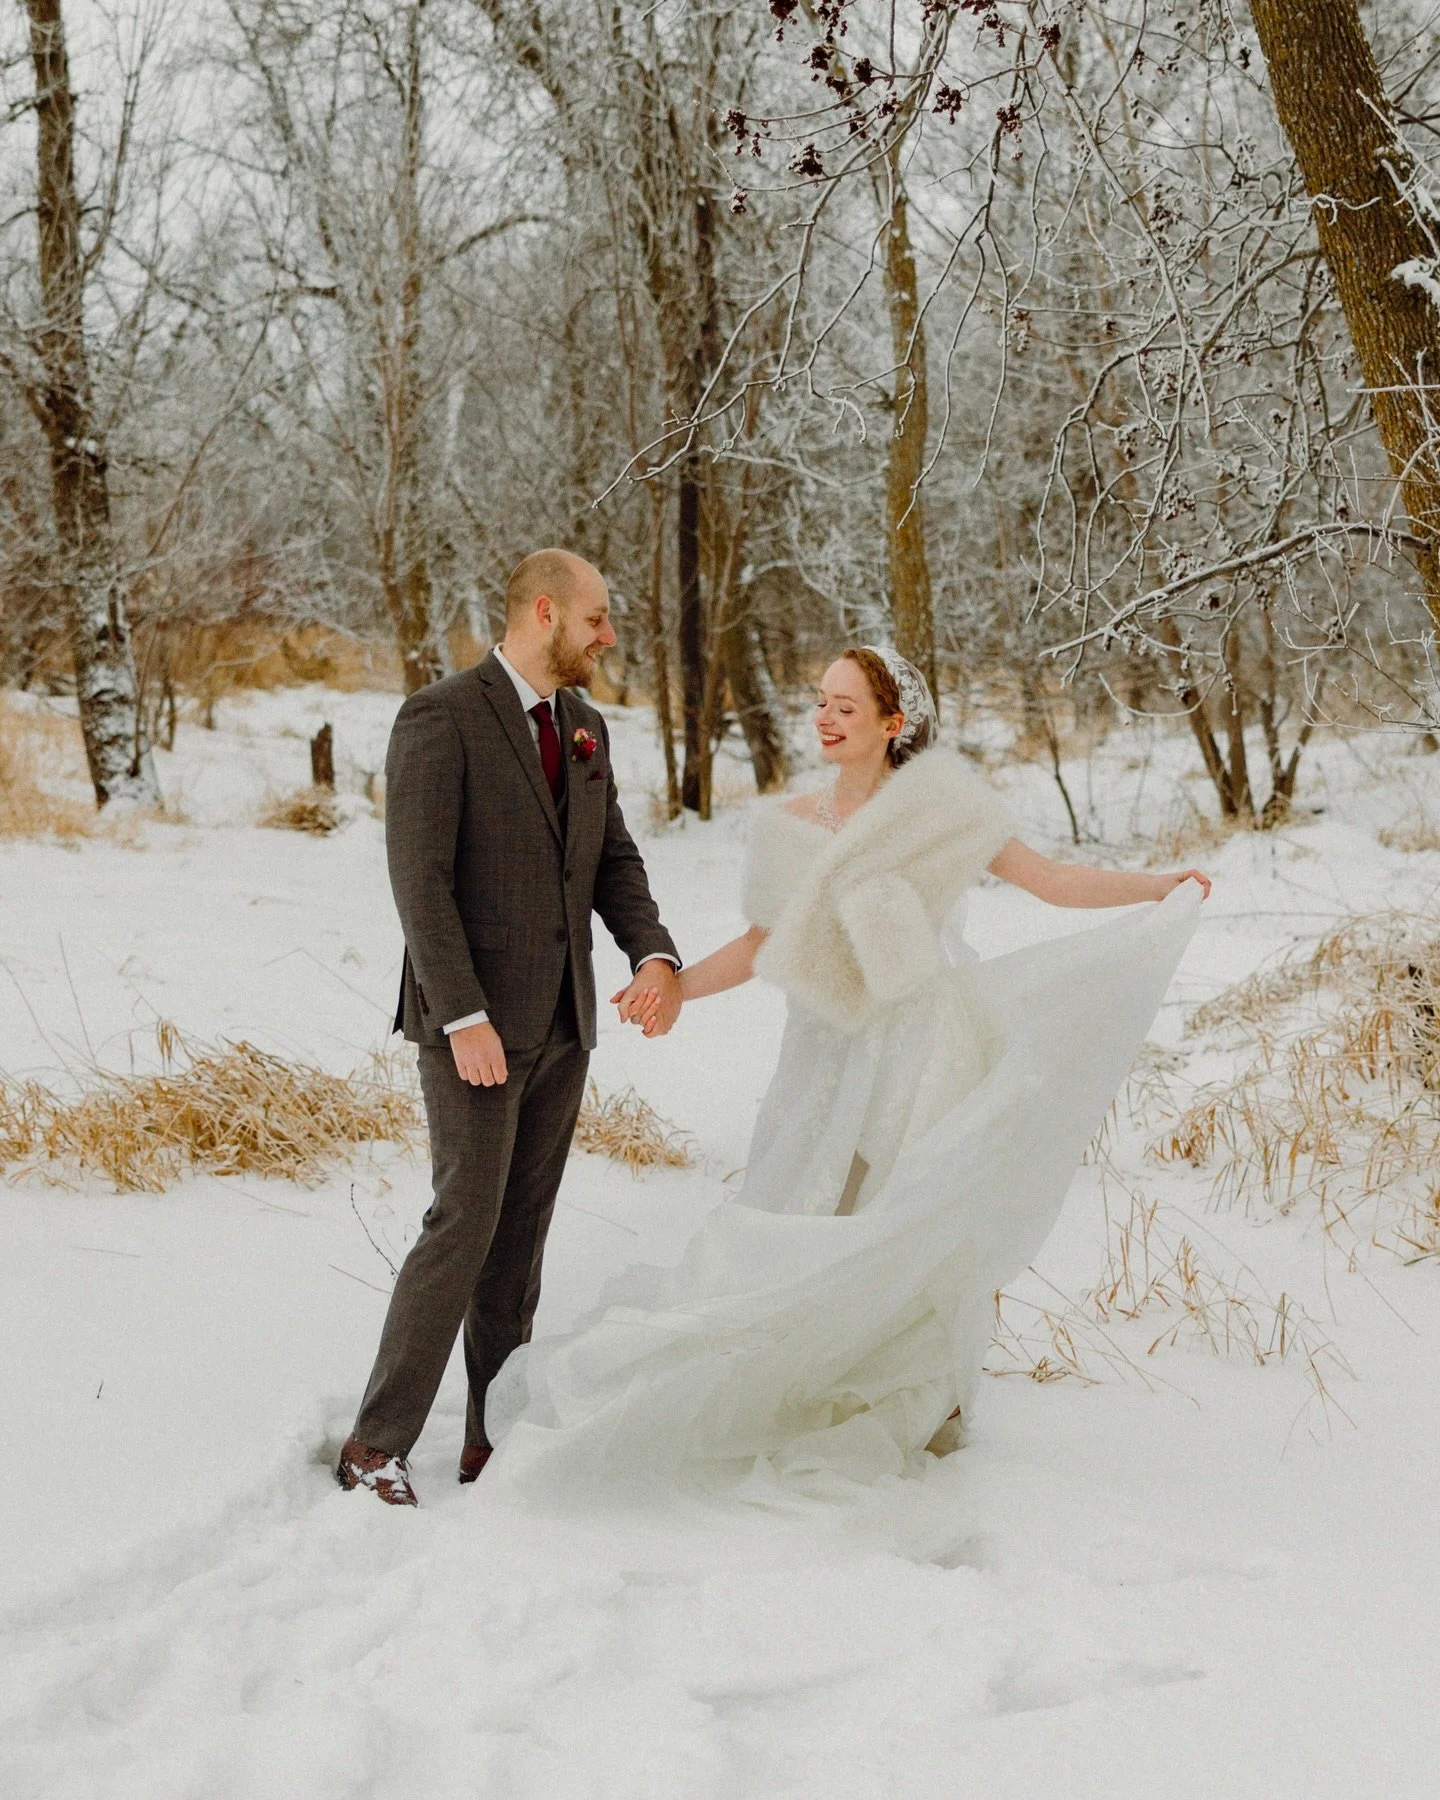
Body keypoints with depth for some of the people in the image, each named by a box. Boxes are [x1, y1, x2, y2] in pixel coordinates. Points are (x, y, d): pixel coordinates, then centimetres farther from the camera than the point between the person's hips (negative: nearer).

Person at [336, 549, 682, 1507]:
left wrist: (656, 955, -6)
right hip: (475, 1021, -7)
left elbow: (614, 859, 13)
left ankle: (494, 1440, 16)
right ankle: (377, 1442, 0)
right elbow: (420, 878, -16)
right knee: (467, 1222, -10)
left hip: (562, 1023, 7)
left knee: (523, 1232, 9)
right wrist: (464, 1017, -21)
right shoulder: (441, 719, -11)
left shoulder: (587, 727, 13)